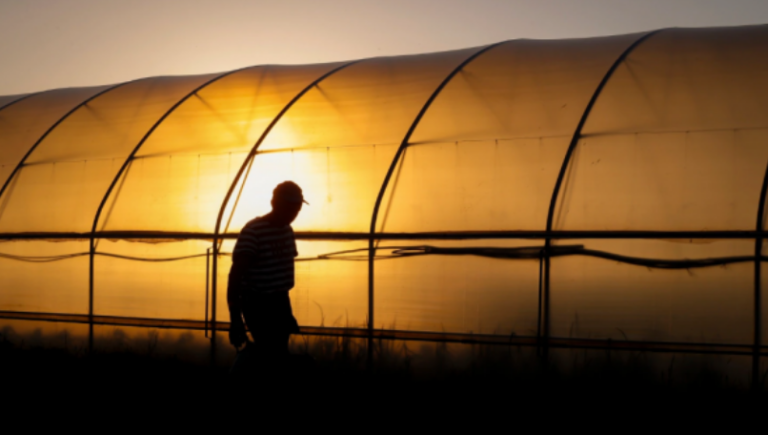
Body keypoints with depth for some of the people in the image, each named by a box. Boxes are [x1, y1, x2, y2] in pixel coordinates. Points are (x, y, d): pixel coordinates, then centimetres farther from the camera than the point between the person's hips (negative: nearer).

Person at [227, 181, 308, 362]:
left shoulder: (287, 231, 7)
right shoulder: (253, 231, -18)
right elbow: (236, 276, -22)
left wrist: (287, 311, 22)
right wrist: (236, 320, -27)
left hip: (280, 302, 8)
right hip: (257, 304, -8)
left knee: (280, 355, 10)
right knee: (272, 356, -13)